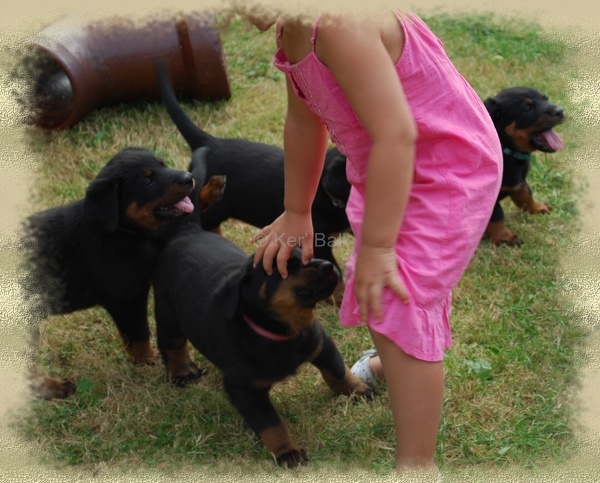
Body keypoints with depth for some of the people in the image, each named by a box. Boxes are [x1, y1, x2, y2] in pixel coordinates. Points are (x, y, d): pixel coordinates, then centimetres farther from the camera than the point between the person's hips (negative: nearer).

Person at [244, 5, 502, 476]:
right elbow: (304, 122, 8)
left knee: (397, 309, -16)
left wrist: (377, 245, -31)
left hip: (448, 168, -10)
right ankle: (394, 365, 58)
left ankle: (417, 463, -6)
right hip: (390, 169, 10)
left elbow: (395, 134, -36)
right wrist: (296, 214, 17)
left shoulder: (339, 26, -35)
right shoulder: (292, 34, -5)